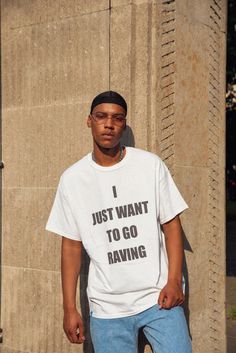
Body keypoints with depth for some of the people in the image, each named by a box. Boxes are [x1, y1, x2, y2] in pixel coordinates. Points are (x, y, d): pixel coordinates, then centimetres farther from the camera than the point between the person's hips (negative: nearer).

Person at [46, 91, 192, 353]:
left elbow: (171, 224, 3)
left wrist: (174, 280, -8)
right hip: (107, 309, 1)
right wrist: (70, 308, 2)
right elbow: (71, 245, 4)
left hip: (159, 298, 0)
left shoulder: (151, 165, -1)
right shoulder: (72, 179, 1)